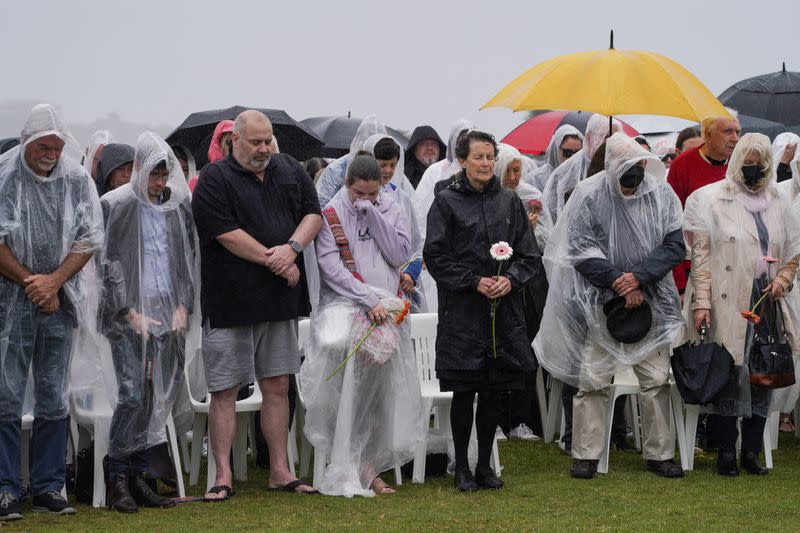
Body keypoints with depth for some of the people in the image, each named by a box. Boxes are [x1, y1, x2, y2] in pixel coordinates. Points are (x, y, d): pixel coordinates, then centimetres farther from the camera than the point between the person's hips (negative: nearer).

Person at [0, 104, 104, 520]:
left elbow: (90, 239, 3)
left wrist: (53, 281, -9)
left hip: (58, 301, 3)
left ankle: (48, 488, 12)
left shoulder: (77, 180, 5)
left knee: (54, 400, 6)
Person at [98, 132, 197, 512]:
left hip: (170, 312, 4)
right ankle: (118, 477, -1)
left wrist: (183, 306, 2)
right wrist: (130, 313, -9)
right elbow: (108, 263, -4)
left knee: (160, 396, 2)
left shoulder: (178, 205, 11)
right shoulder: (116, 205, -2)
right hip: (131, 313, -4)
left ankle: (138, 475, 10)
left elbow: (188, 260, 14)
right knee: (133, 395, -11)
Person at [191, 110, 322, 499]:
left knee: (277, 386, 9)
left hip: (281, 299, 5)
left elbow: (313, 213, 7)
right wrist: (273, 260, -12)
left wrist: (292, 247, -12)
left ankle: (280, 470, 16)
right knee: (224, 390, -2)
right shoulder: (214, 179, -7)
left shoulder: (290, 171, 11)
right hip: (230, 301, -5)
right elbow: (227, 234, -14)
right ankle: (223, 477, 1)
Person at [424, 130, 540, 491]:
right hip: (461, 312, -3)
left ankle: (484, 466, 18)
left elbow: (529, 255, 10)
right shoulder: (447, 202, -1)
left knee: (492, 392, 7)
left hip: (503, 311, 3)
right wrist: (475, 282, -14)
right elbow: (436, 256, -5)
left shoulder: (509, 202, 9)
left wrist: (510, 278, -10)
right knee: (463, 392, 0)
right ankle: (462, 468, 10)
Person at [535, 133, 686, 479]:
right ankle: (585, 454, 10)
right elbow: (581, 249, -8)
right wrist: (618, 282, -14)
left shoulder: (661, 194, 0)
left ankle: (659, 454, 16)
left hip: (650, 302, 2)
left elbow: (674, 244, -2)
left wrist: (639, 277, -15)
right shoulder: (589, 195, -7)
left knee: (657, 380, 5)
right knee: (593, 380, 1)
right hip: (601, 303, -2)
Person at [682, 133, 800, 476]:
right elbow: (700, 254, -5)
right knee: (730, 373, -6)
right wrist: (701, 301, -12)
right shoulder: (711, 199, 0)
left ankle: (751, 450, 11)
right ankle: (726, 452, 2)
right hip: (728, 305, -5)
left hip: (767, 303, 5)